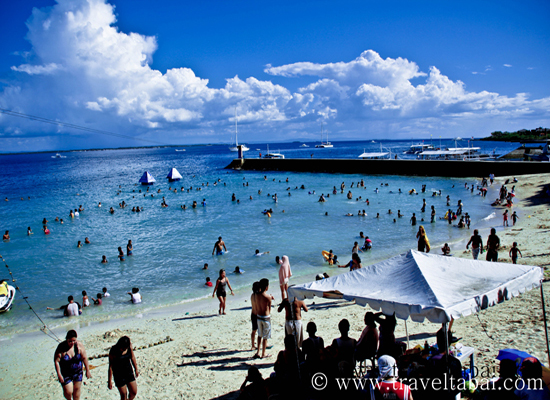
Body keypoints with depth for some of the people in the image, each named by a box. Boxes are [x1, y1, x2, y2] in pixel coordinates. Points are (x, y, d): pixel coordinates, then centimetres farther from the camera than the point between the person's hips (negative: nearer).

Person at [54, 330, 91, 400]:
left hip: (77, 372, 2)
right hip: (66, 373, -2)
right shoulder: (61, 347, -19)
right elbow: (56, 361, -15)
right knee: (68, 392, -1)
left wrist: (87, 370, -2)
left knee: (77, 389, 10)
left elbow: (84, 358, -5)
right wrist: (59, 375, -17)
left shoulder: (79, 345, -13)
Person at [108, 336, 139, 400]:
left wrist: (136, 369, 15)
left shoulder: (129, 346, -12)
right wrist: (109, 381, -11)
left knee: (134, 392, 6)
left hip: (129, 371, 4)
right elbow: (110, 366, -15)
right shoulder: (113, 351, -22)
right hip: (118, 374, -4)